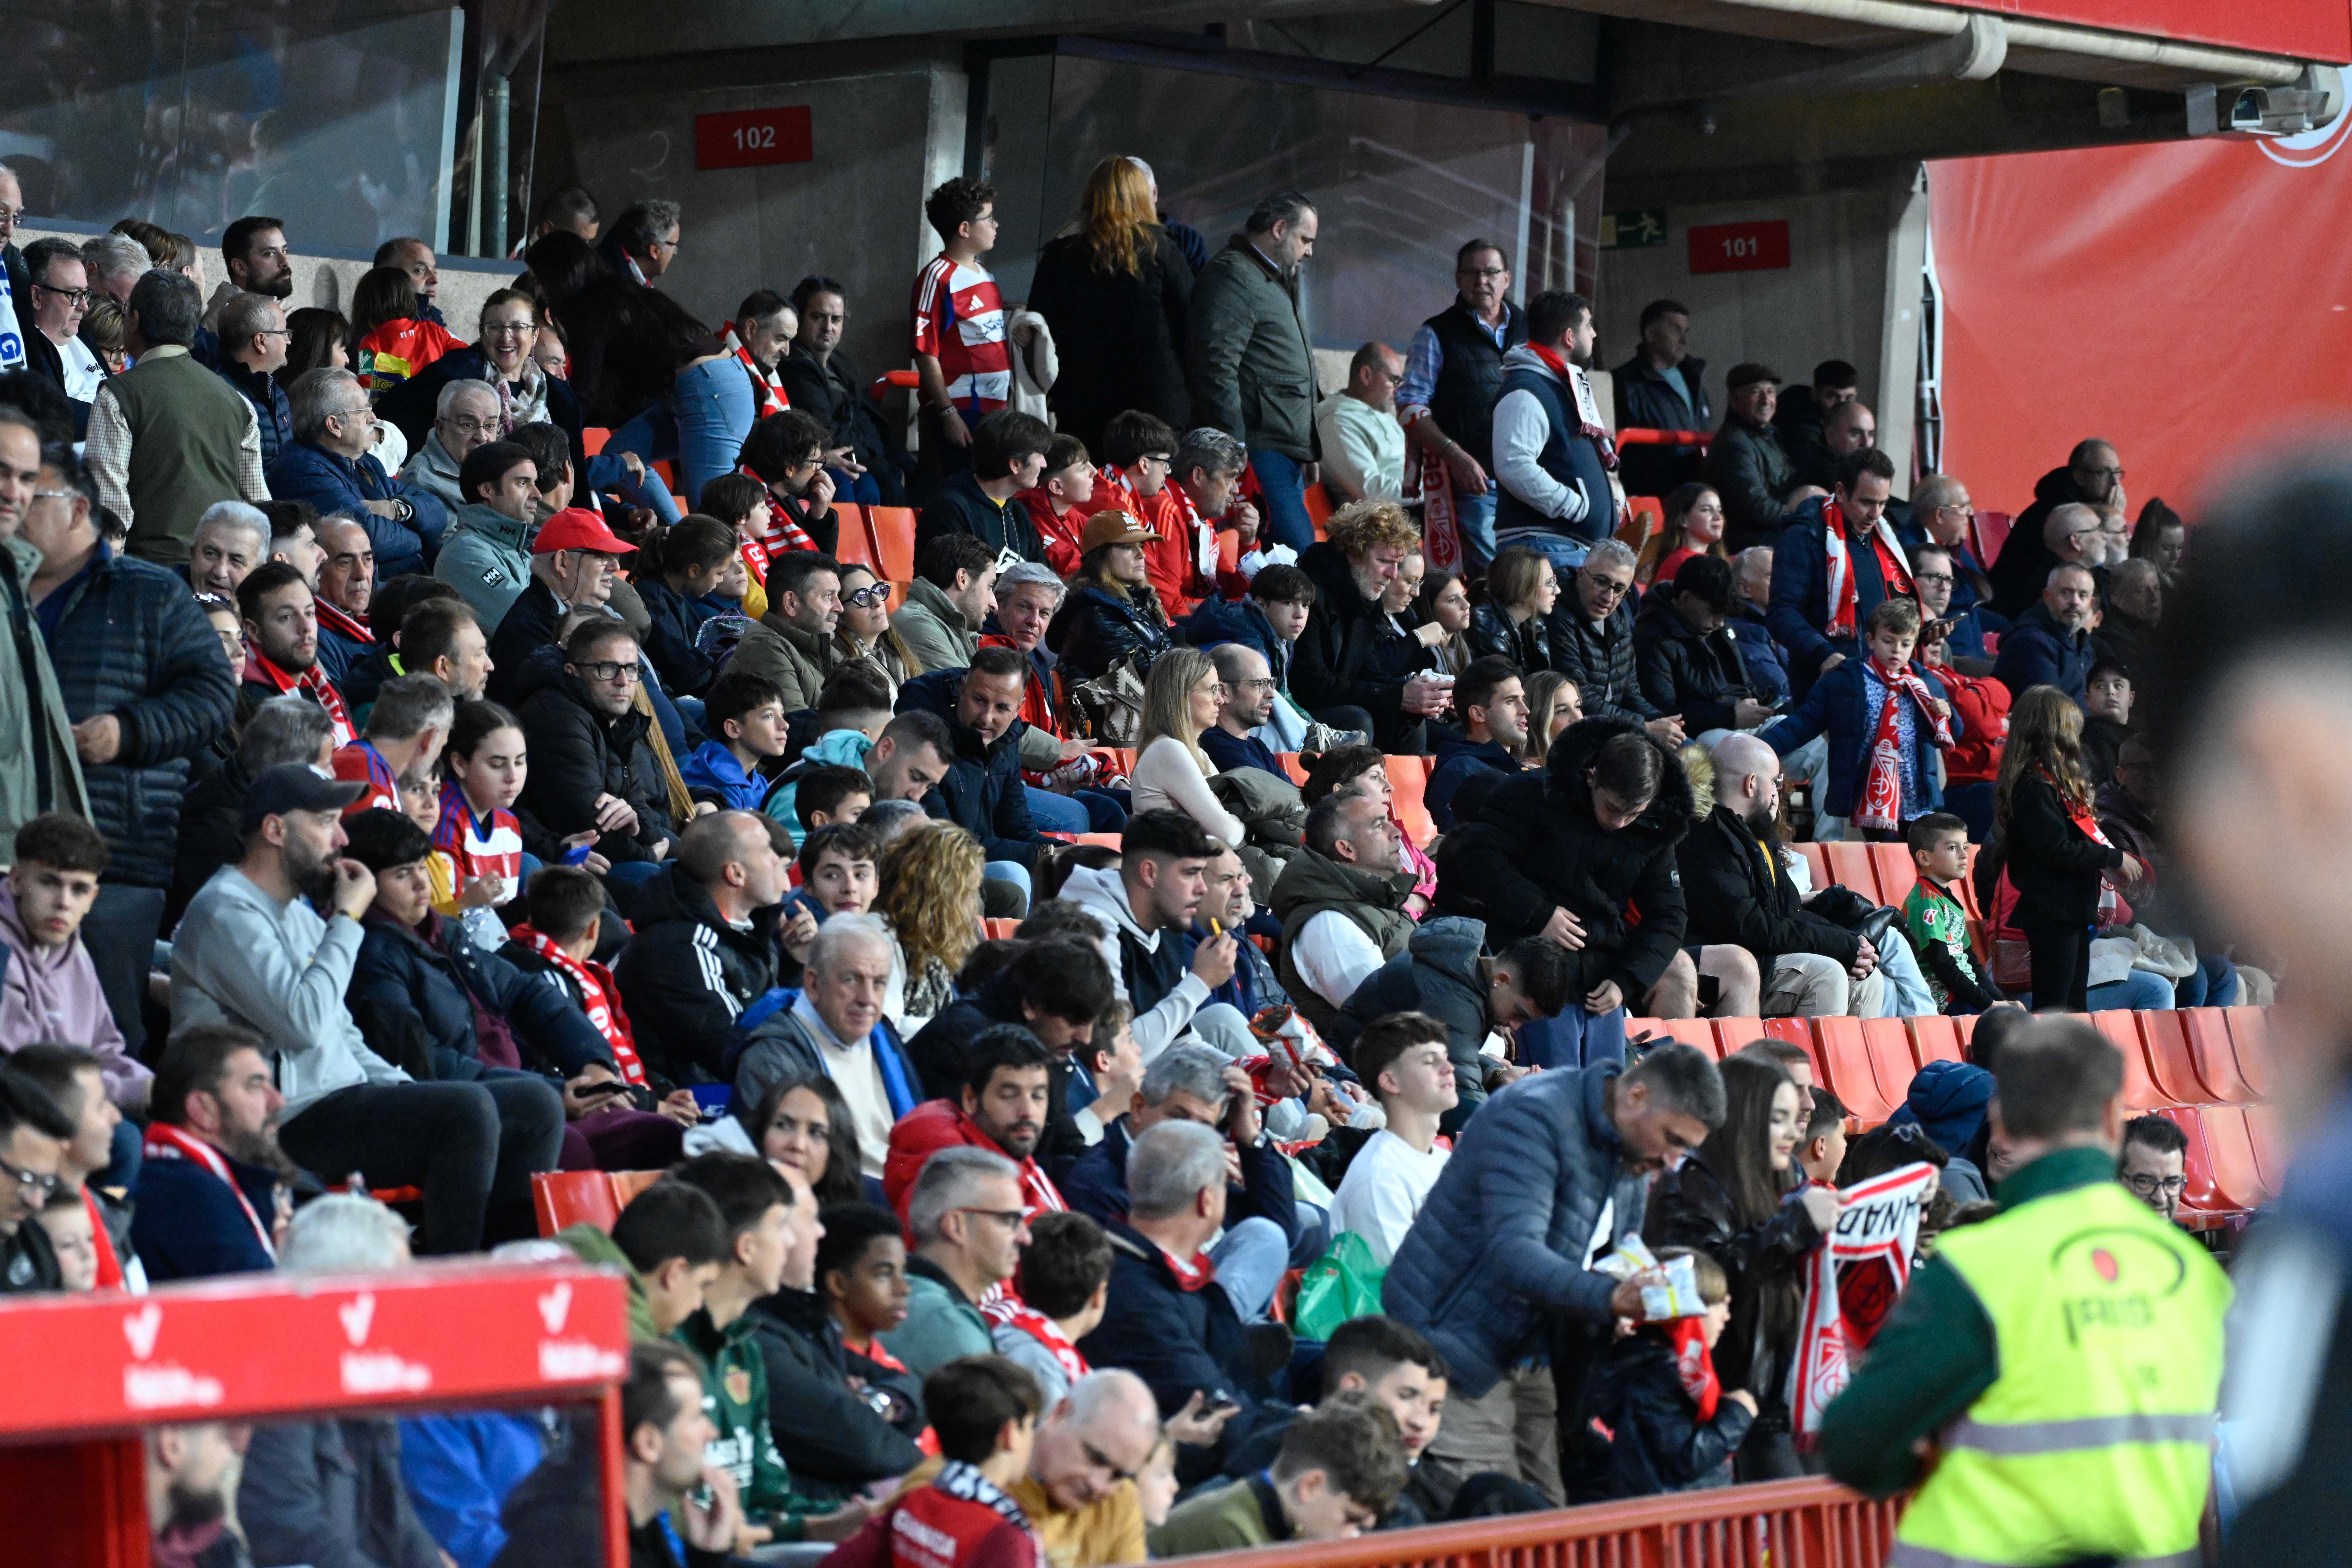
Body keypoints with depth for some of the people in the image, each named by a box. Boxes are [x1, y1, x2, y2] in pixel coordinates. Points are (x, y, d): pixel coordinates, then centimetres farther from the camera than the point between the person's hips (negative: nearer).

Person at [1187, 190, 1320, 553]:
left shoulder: (1277, 282, 26)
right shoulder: (1232, 275, -8)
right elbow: (1217, 367, -18)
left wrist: (1309, 454, 28)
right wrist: (1235, 449, -22)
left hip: (1287, 456, 10)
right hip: (1261, 452, -10)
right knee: (1300, 553, -18)